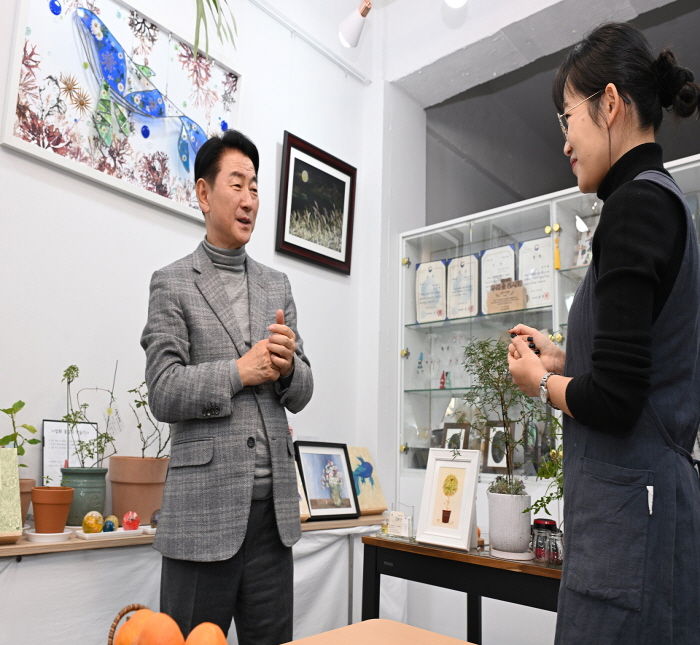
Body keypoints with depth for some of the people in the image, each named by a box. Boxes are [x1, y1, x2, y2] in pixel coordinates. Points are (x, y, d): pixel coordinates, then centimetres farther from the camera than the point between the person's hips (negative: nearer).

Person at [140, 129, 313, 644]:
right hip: (206, 504, -4)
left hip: (274, 504, 4)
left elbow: (301, 394, 9)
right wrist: (240, 371, -13)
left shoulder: (277, 285, 12)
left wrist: (286, 366, -11)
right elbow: (163, 394, -9)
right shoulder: (173, 283, -1)